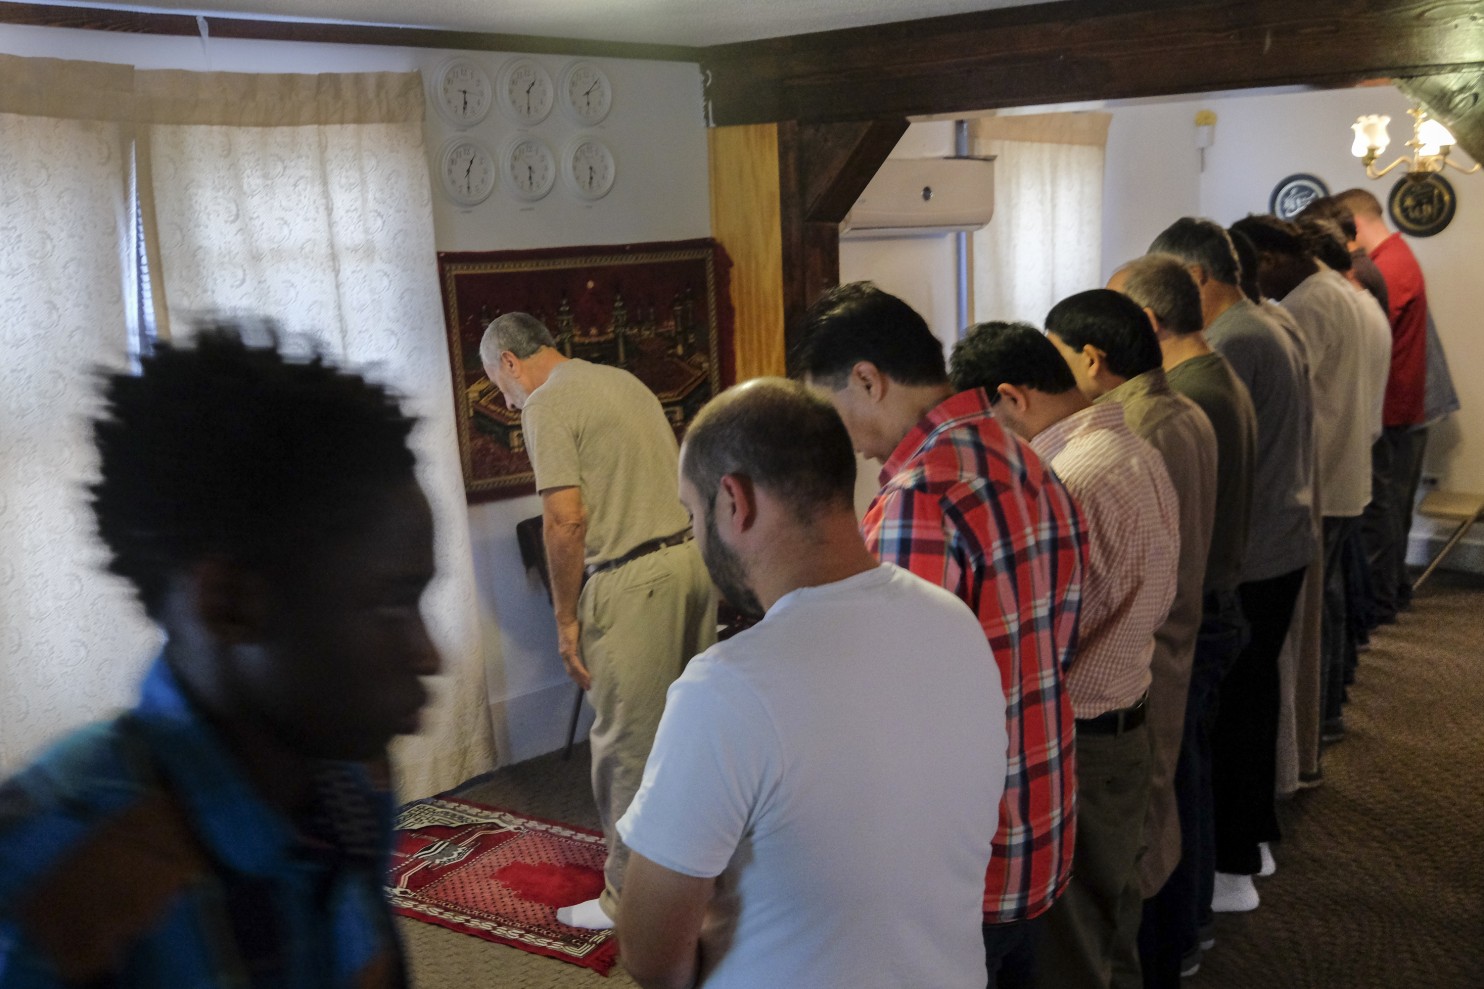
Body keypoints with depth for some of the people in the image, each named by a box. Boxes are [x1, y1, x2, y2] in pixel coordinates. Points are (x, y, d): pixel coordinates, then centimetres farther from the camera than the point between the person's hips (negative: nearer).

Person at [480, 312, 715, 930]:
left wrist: (566, 618, -7)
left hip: (634, 579, -9)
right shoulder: (624, 380, 18)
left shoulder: (546, 405, -8)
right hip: (696, 554, 9)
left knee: (625, 742, 3)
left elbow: (566, 521, -16)